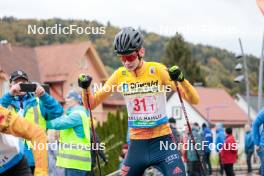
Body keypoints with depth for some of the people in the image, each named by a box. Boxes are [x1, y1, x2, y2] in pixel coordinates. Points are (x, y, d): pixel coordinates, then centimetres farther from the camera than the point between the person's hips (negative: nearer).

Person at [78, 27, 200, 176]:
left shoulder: (158, 70, -10)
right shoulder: (120, 75, -1)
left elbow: (194, 100, -14)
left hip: (162, 141, -3)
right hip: (137, 145, 3)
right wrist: (86, 88, -16)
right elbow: (92, 103, 5)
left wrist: (181, 79, -33)